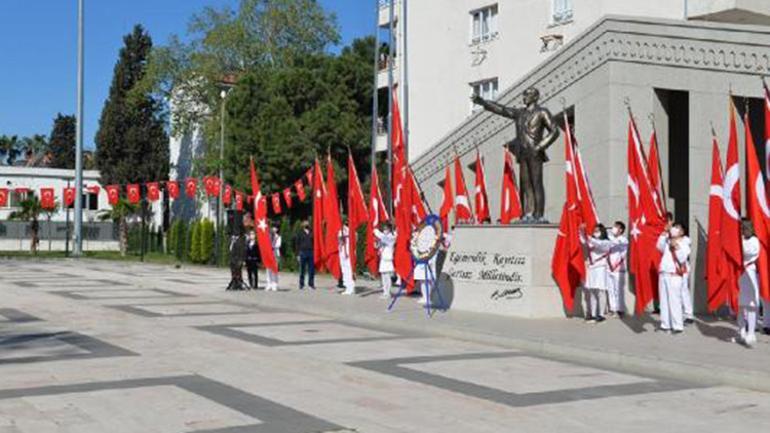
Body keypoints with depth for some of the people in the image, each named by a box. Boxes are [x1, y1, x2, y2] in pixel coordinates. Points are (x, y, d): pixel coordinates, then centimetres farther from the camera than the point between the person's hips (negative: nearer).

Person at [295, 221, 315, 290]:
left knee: (312, 269, 1)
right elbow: (297, 244, 5)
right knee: (302, 269, 3)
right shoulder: (300, 233, 5)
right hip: (303, 252, -2)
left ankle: (311, 283, 10)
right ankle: (301, 284, 9)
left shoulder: (312, 233, 10)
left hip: (311, 253, 2)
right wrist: (298, 254, -2)